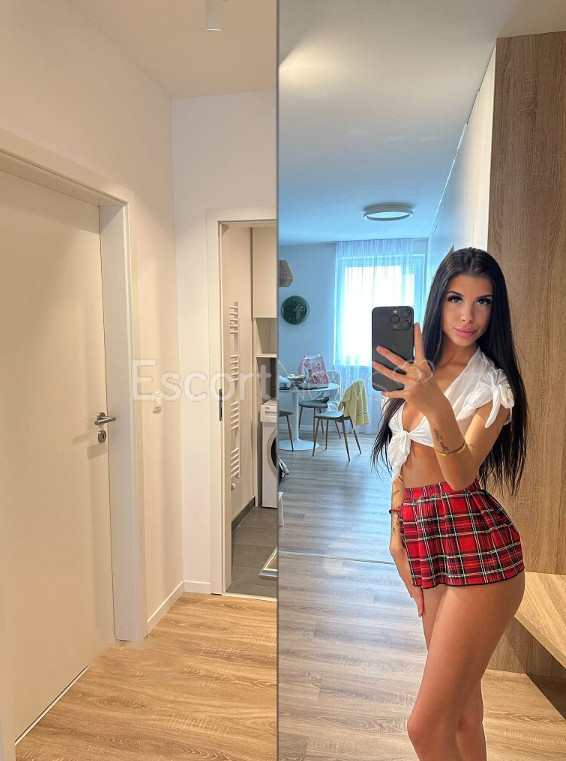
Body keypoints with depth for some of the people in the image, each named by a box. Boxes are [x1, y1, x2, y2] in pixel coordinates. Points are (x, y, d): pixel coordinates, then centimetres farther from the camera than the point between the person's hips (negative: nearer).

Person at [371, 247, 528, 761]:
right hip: (425, 540, 6)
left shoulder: (494, 385, -8)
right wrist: (398, 529, 9)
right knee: (461, 712, 18)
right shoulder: (417, 368, 9)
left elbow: (462, 475, -23)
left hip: (478, 548, -6)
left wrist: (437, 406, -40)